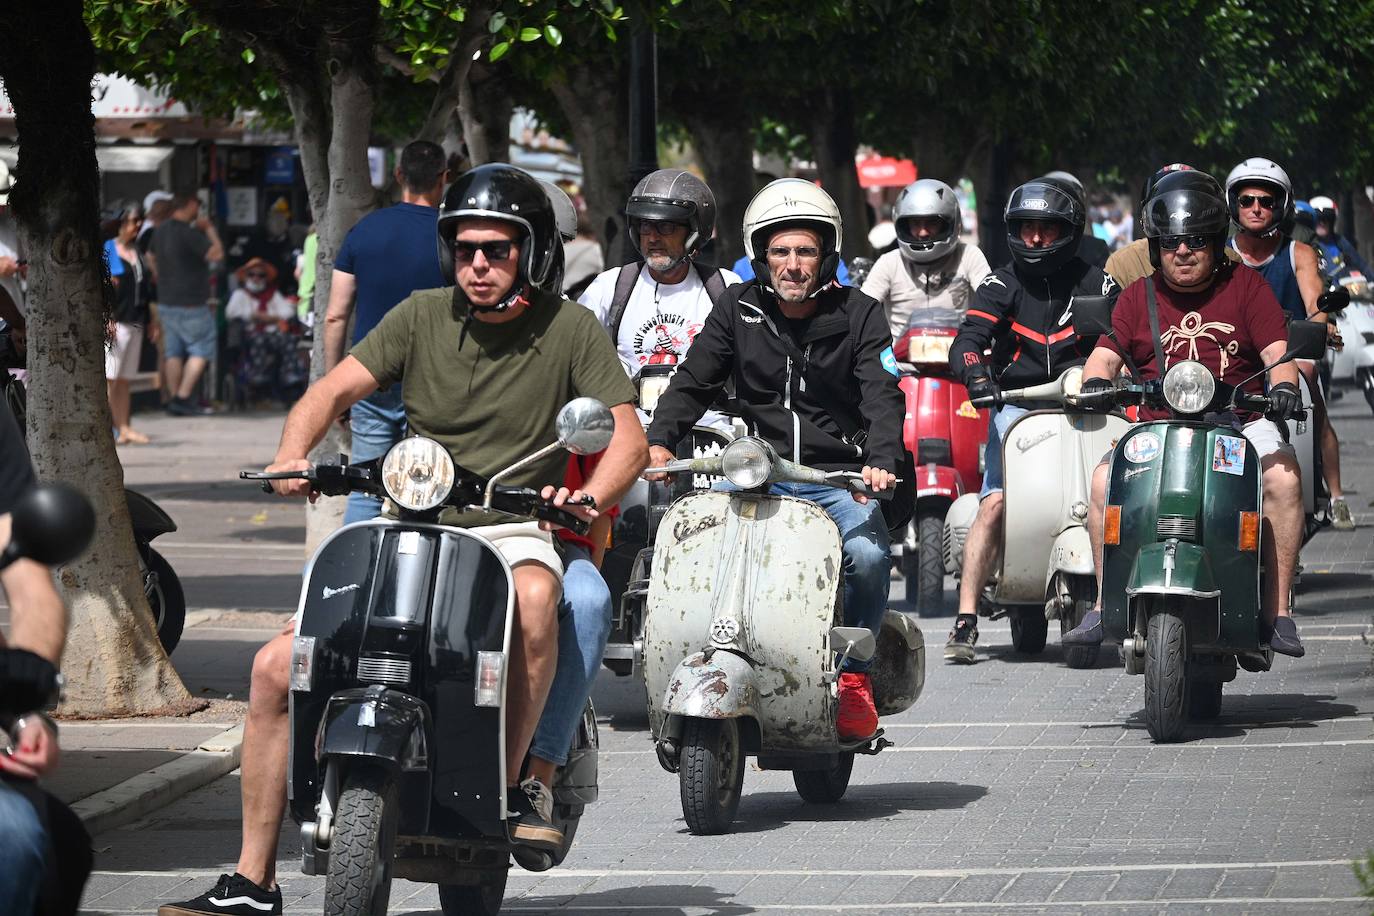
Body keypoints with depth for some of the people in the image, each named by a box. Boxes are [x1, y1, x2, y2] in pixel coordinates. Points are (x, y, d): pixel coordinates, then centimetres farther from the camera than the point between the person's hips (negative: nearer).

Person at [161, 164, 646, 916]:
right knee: (276, 667, -10)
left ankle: (514, 782, -19)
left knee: (532, 599, -41)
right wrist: (292, 456, -20)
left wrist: (589, 495, -27)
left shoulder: (569, 329, 1)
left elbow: (627, 436, -6)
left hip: (510, 531, -3)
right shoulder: (422, 317, 7)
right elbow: (334, 389, 1)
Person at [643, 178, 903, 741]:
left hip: (839, 479, -2)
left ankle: (853, 674, -6)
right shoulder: (737, 311, 9)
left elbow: (882, 396, -8)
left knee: (868, 554, -31)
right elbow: (693, 380, 5)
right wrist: (660, 439, -15)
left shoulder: (858, 315, 4)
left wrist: (882, 460, -29)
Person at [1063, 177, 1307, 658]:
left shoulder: (1246, 285, 8)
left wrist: (1283, 384, -21)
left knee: (1283, 477, -31)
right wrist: (1096, 380, -19)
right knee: (1104, 480, -25)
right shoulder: (1138, 297, 12)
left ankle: (1278, 610, -26)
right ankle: (1105, 606, -15)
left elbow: (1276, 349, 1)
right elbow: (1106, 352, 4)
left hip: (1241, 423, -1)